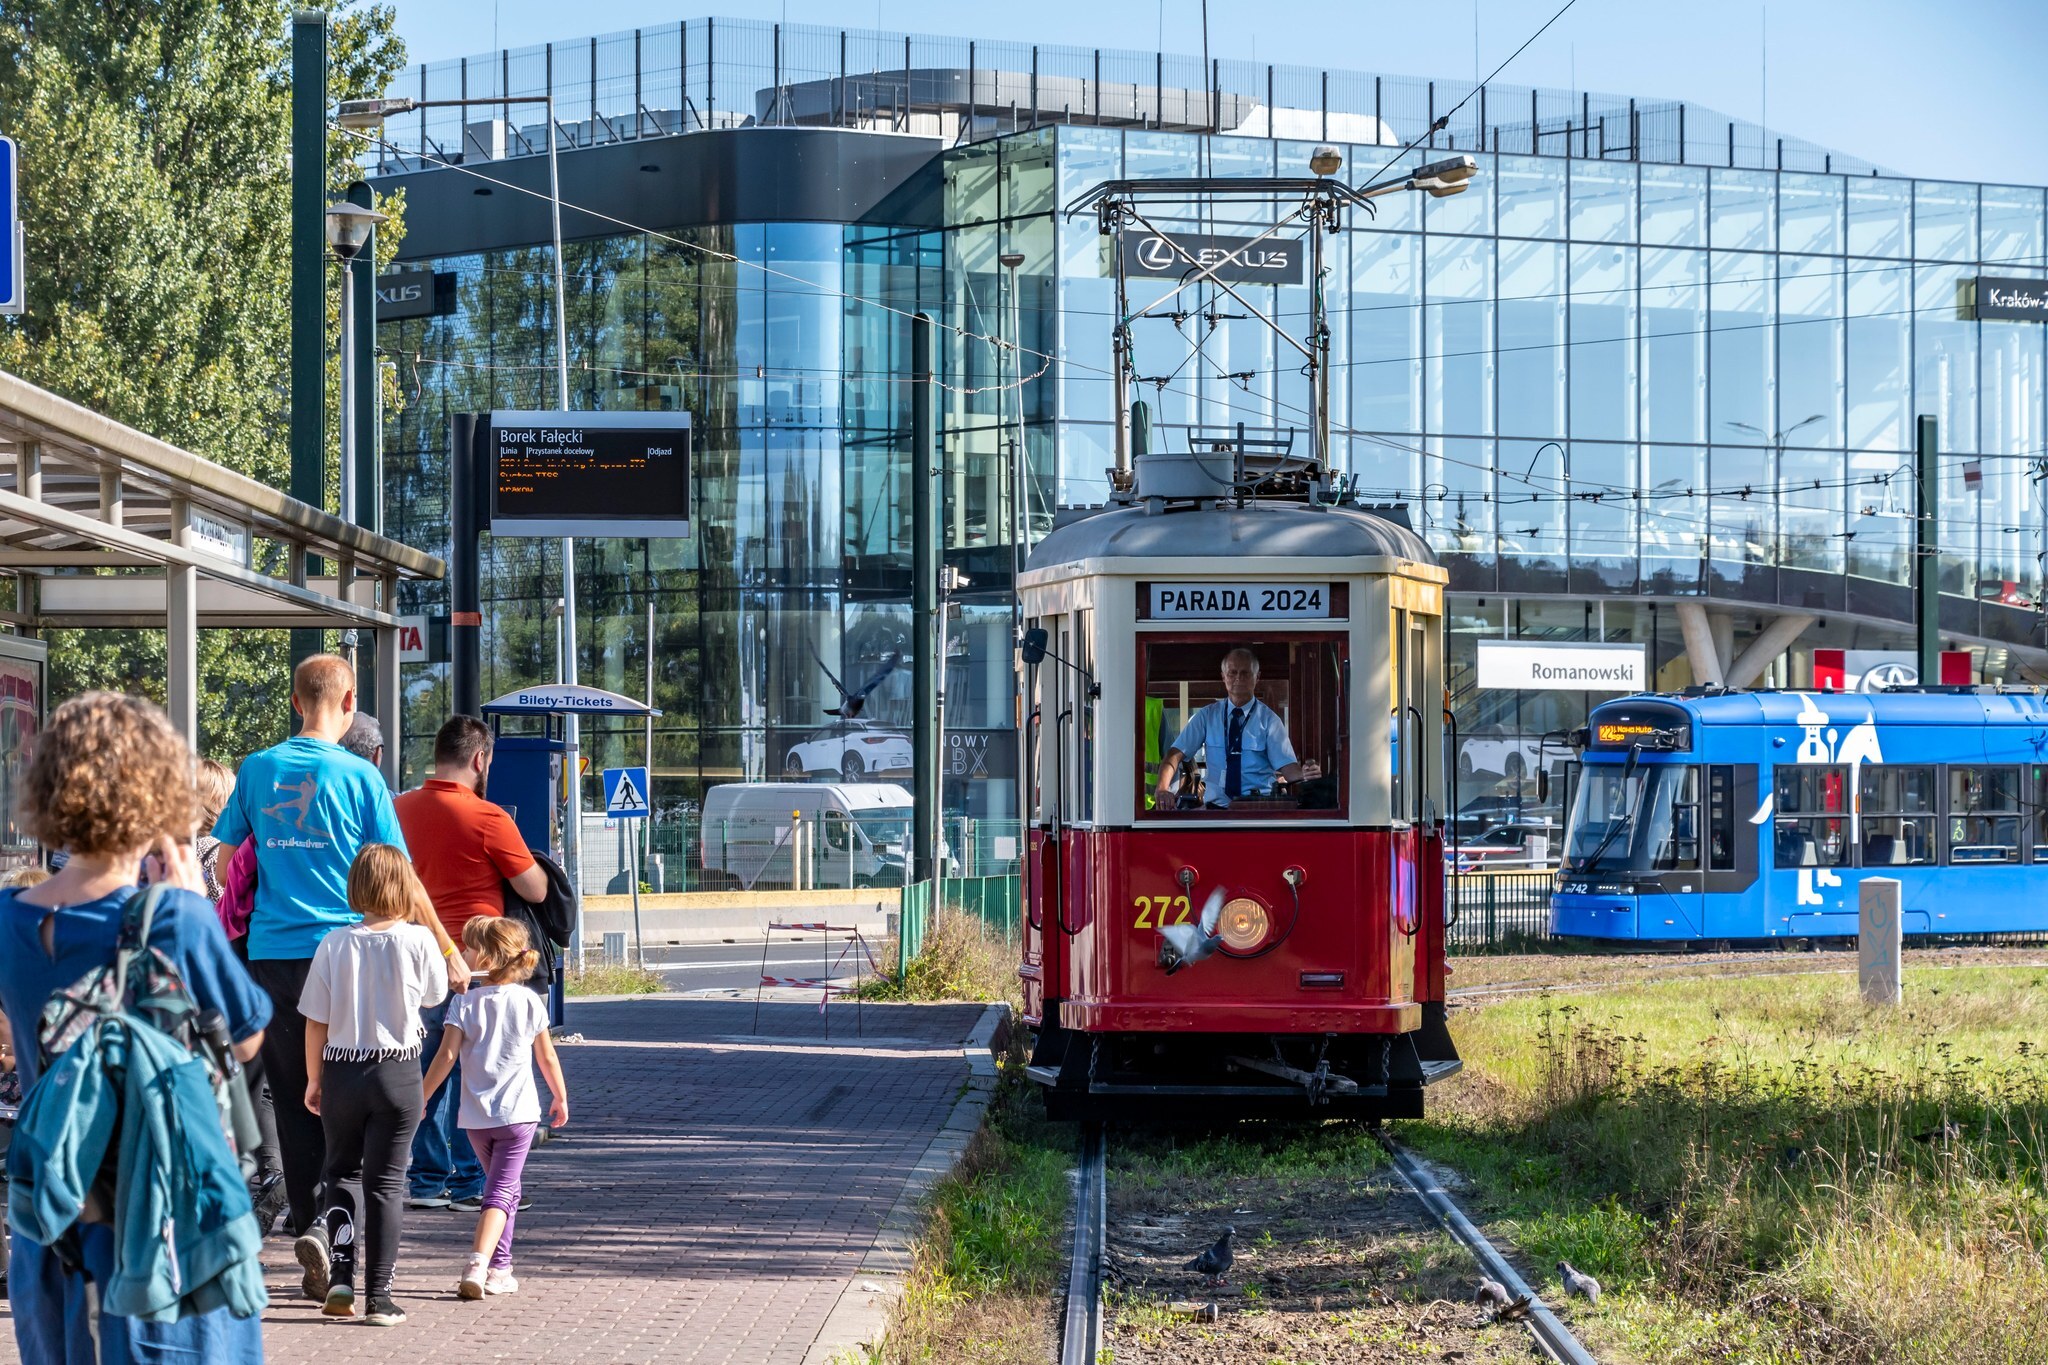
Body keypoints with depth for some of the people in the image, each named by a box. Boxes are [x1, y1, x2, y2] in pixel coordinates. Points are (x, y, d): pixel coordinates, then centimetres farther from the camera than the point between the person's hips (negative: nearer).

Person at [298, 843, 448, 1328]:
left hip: (342, 1071, 1)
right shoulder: (417, 940, -9)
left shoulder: (335, 944, -5)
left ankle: (340, 1276, 2)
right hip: (397, 1071, -1)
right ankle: (378, 1297, 3)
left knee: (339, 1171, 18)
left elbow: (316, 1020, -2)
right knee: (386, 1183, 4)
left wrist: (314, 1079, 10)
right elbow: (436, 993, 10)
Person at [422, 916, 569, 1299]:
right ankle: (480, 1263, -23)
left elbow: (446, 1056, -9)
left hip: (476, 1116, 2)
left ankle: (499, 1269, 23)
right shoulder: (529, 1001, -1)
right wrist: (561, 1098, 19)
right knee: (501, 1191, -4)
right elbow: (547, 1057, 6)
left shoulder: (465, 1003, -5)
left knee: (503, 1188, 19)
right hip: (518, 1113, -1)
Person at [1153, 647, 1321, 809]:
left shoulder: (1268, 719, 6)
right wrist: (1162, 788, -18)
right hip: (1216, 805, 1)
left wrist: (1304, 774, -28)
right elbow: (1175, 754, 3)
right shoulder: (1207, 716, 10)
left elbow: (1287, 767, -3)